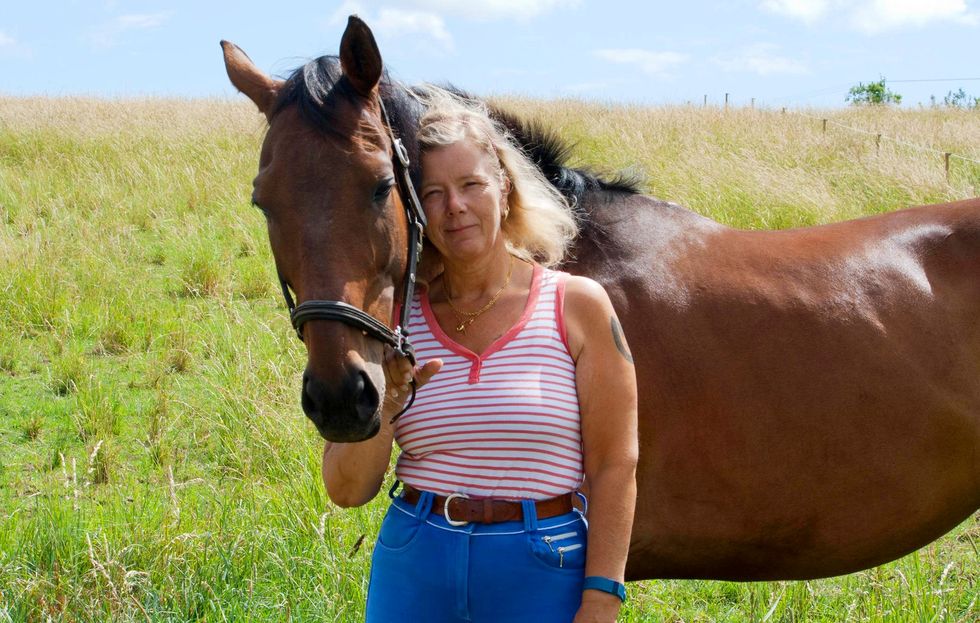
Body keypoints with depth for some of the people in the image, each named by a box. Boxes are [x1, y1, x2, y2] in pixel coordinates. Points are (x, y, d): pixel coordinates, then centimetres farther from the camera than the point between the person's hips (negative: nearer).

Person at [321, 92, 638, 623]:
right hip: (412, 570, 2)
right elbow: (346, 490, 3)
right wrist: (382, 409, -16)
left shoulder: (576, 305, -4)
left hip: (546, 570, -2)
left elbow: (614, 467, -6)